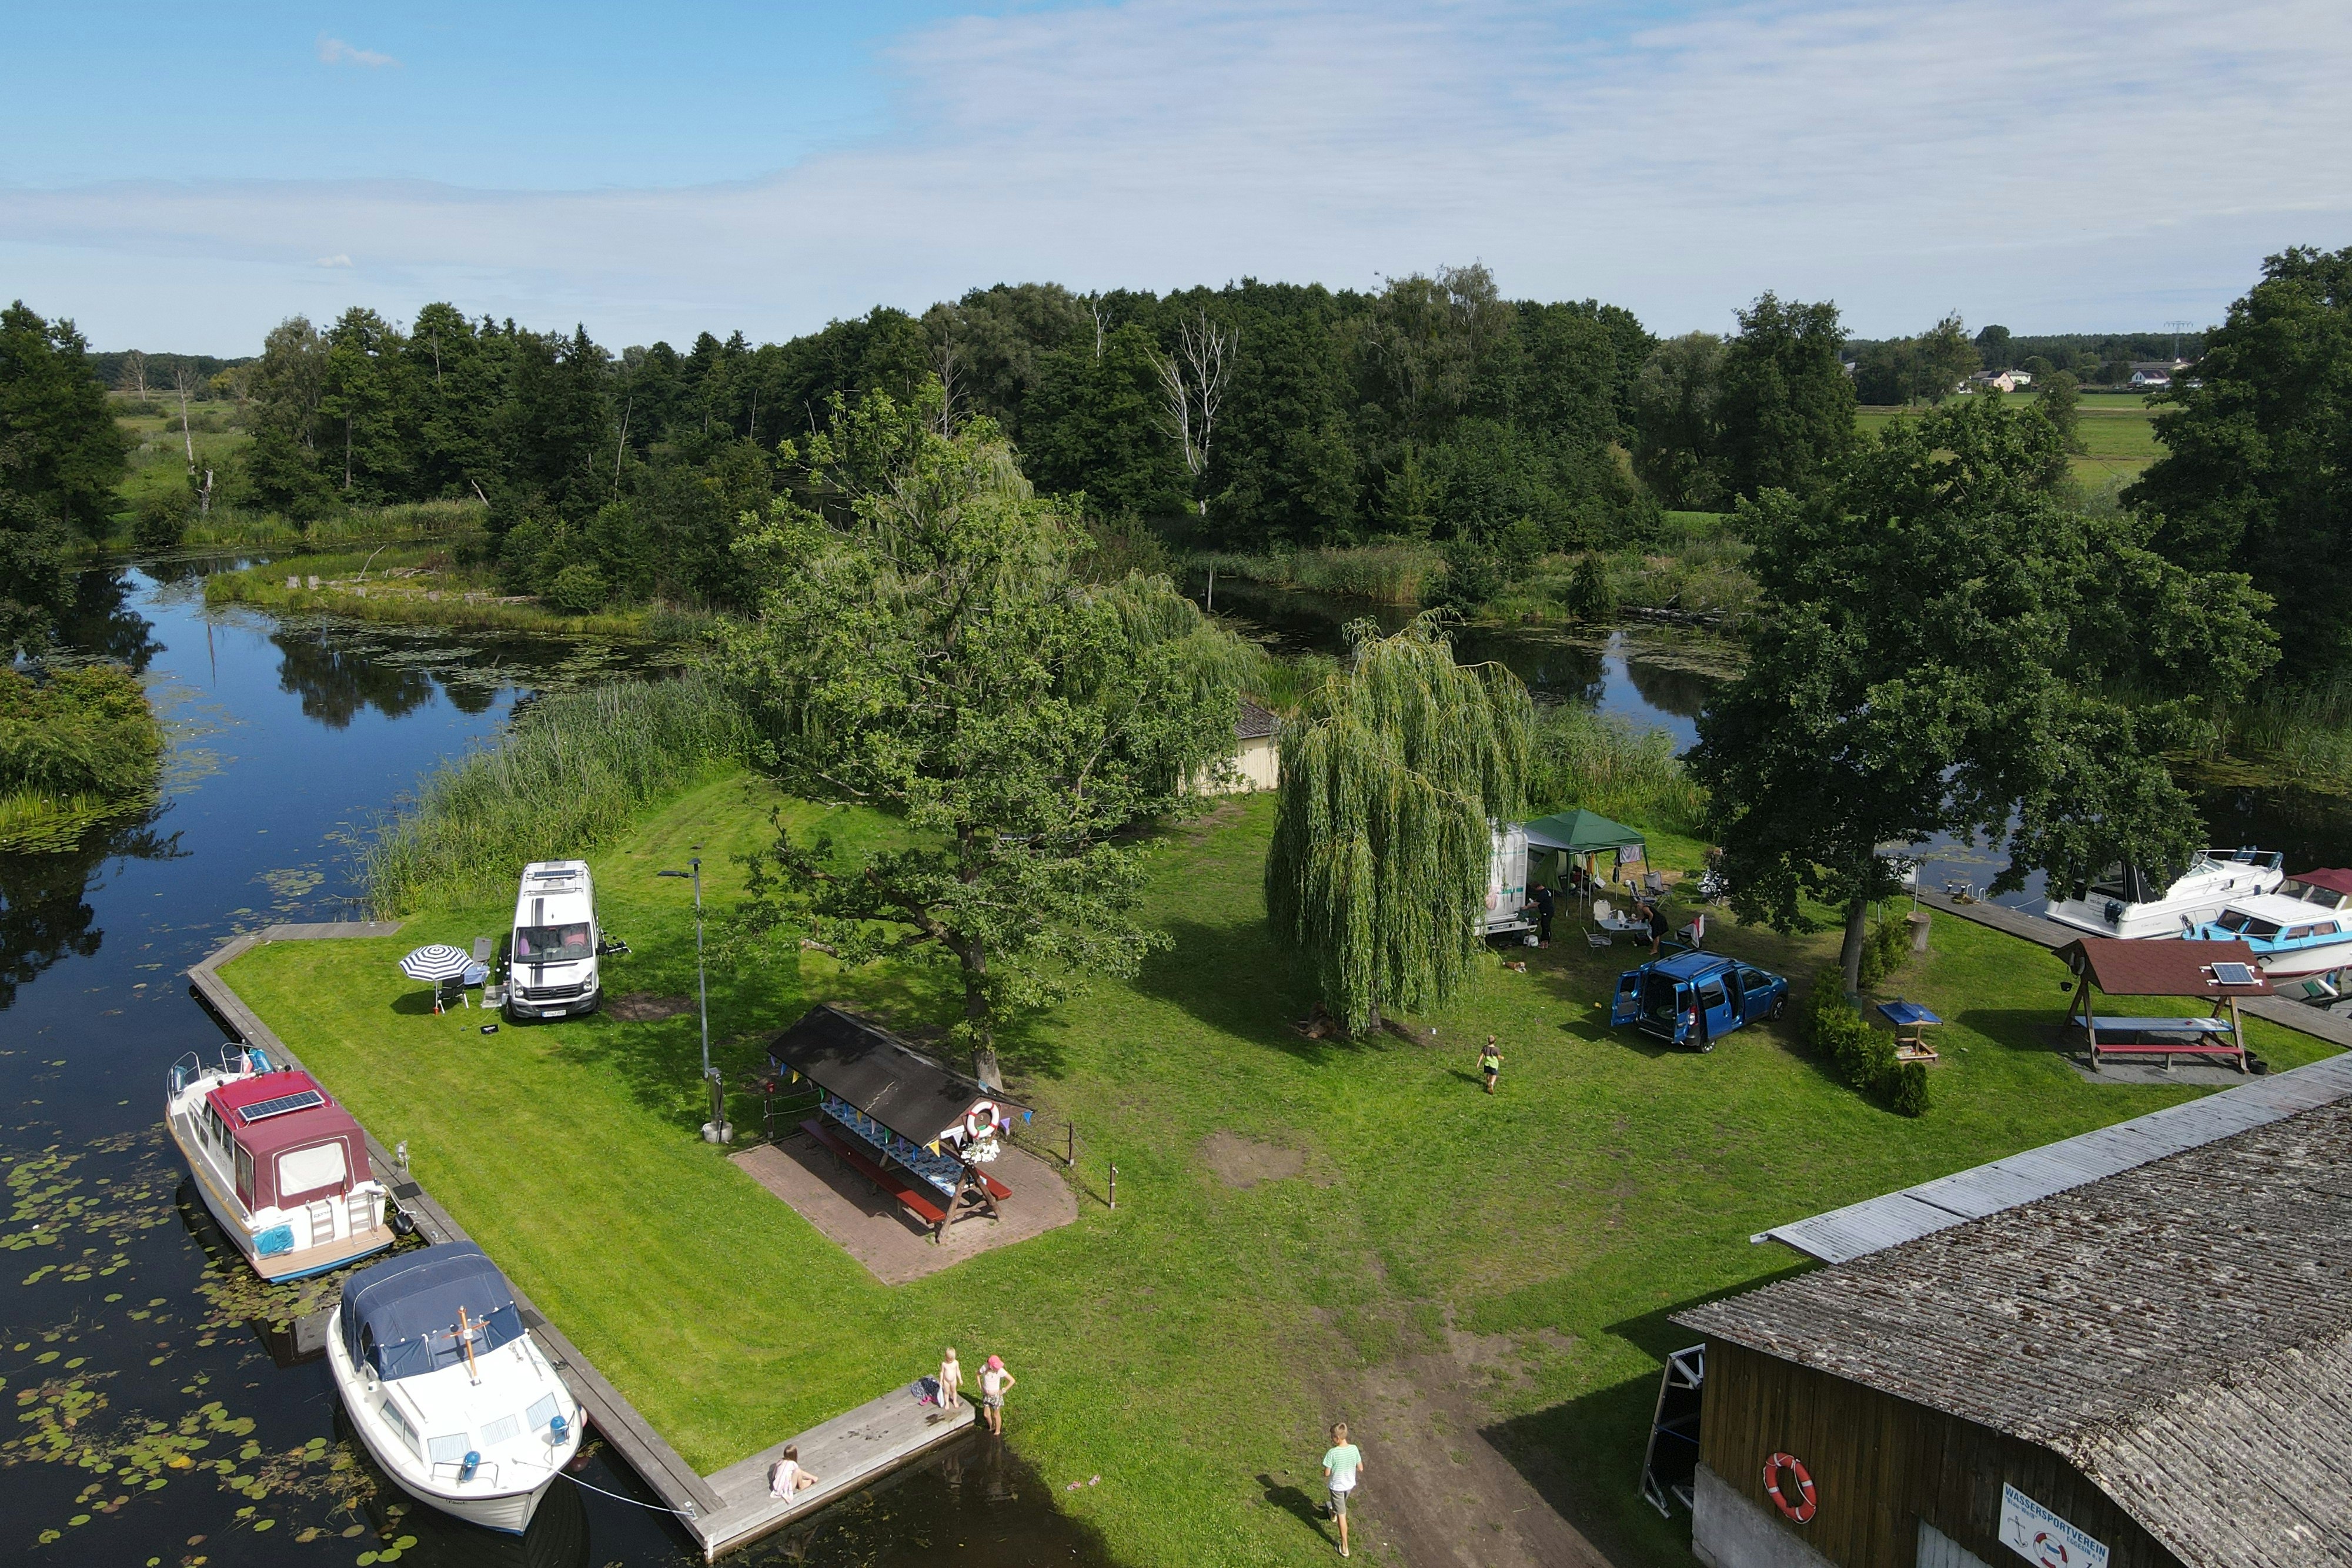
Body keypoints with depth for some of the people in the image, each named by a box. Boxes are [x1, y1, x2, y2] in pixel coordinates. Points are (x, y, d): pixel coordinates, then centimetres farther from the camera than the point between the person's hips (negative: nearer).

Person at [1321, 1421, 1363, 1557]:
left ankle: (1345, 1547, 12)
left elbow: (1327, 1474, -21)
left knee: (1342, 1515, 6)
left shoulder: (1332, 1453, -30)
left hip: (1337, 1486, -5)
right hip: (1350, 1484, 5)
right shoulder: (1354, 1449, -17)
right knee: (1342, 1503, 35)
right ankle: (1333, 1513, 66)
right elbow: (1360, 1469, -6)